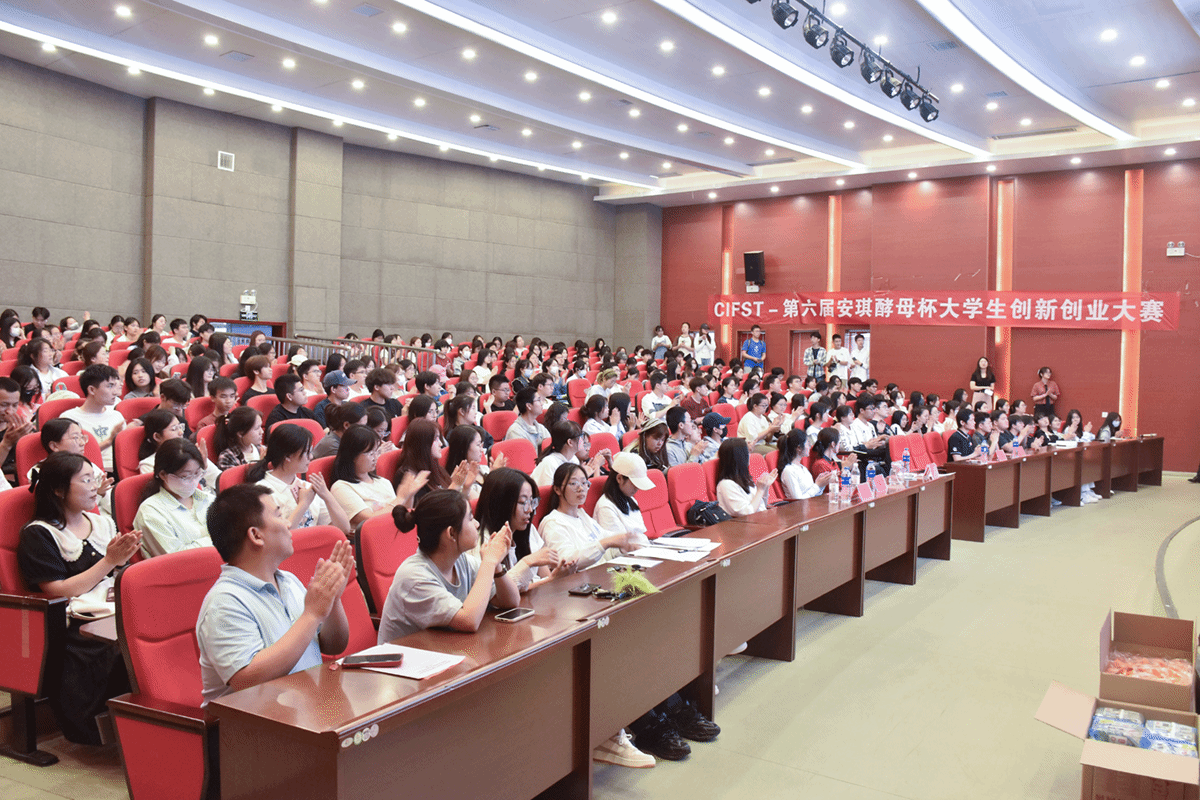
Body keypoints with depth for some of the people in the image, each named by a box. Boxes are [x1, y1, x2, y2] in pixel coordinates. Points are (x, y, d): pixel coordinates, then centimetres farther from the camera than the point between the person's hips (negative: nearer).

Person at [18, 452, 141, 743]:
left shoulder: (102, 522, 20)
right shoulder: (38, 534, 3)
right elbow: (59, 592, -7)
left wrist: (124, 556, -3)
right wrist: (108, 562, -10)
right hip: (78, 629, -5)